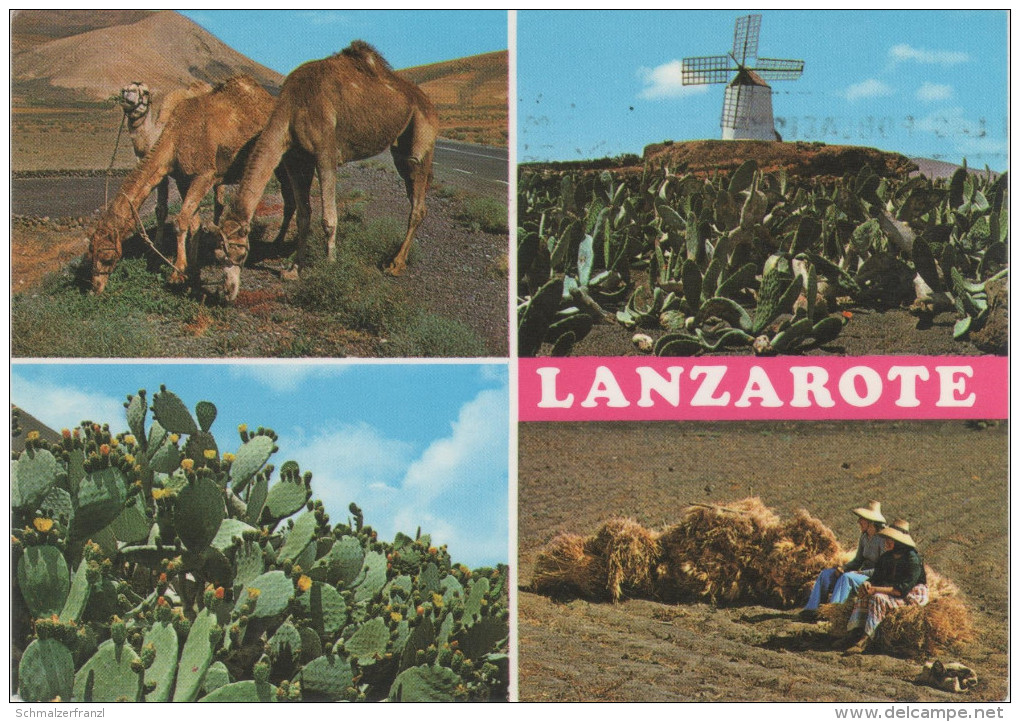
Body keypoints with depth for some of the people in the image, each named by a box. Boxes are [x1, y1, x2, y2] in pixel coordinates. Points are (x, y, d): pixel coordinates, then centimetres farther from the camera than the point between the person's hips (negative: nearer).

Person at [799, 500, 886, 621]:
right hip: (861, 574, 9)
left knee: (846, 577, -35)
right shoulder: (864, 536, 10)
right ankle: (811, 609, -13)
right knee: (825, 573, -3)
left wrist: (860, 573, -22)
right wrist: (843, 567, -4)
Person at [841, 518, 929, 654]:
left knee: (877, 599, -31)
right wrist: (868, 584, -17)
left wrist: (876, 589, -27)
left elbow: (902, 589, -24)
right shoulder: (886, 557, 7)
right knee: (862, 598, -11)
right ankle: (852, 635, -26)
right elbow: (877, 577, 9)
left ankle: (865, 640, -37)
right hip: (889, 591, 8)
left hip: (910, 596, -8)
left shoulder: (913, 560, -18)